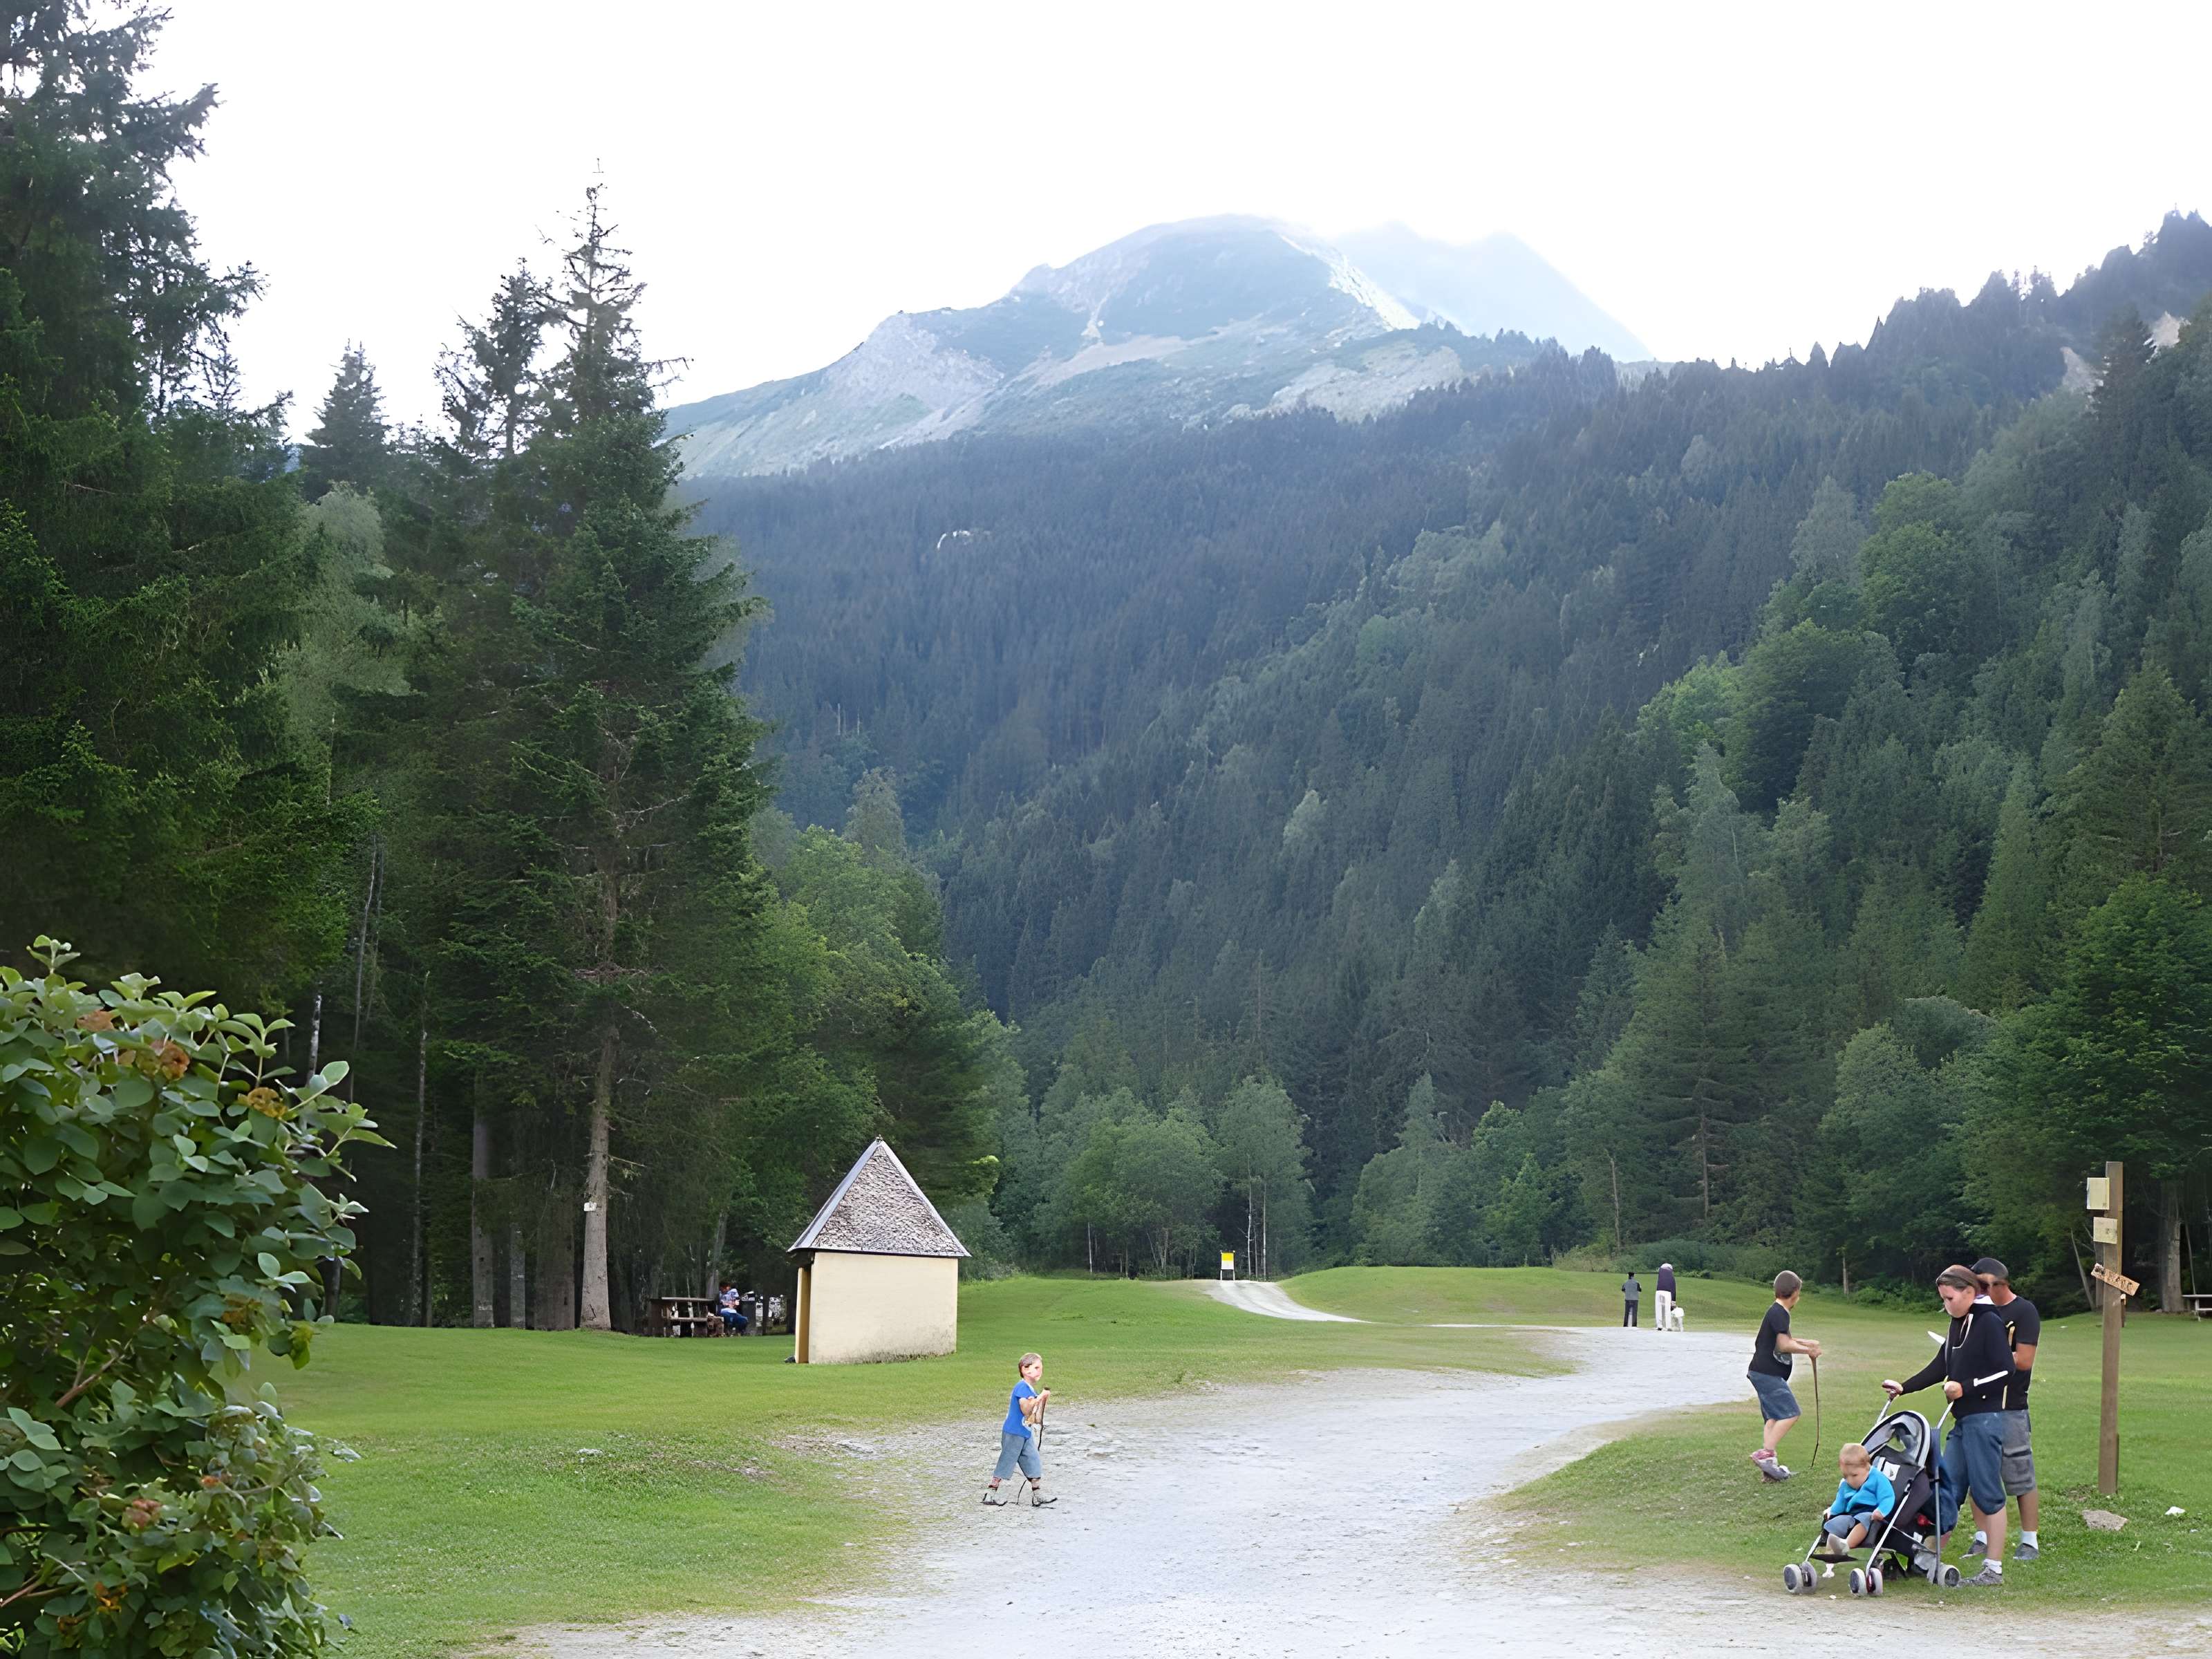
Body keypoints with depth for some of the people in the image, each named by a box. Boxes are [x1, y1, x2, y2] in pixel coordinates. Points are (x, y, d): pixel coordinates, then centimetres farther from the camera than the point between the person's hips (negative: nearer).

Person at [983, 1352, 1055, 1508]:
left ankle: (1038, 1496, 9)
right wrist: (1040, 1397, -30)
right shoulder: (1022, 1387, -16)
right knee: (1006, 1463, -2)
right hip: (1013, 1433, -9)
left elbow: (1036, 1419, 15)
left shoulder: (1031, 1389, 13)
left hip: (1026, 1434, 9)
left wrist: (1044, 1401, 4)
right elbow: (1025, 1409, -26)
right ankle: (990, 1494, 7)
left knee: (1034, 1464, 7)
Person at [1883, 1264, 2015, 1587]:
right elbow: (1939, 1368, 17)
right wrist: (1903, 1387, 7)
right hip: (1963, 1420, 9)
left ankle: (1994, 1569, 1)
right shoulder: (1958, 1324, 16)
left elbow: (2005, 1372, -14)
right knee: (1947, 1487, 8)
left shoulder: (1990, 1323, -10)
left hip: (1985, 1419, -9)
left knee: (1987, 1493, -4)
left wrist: (1965, 1388, -19)